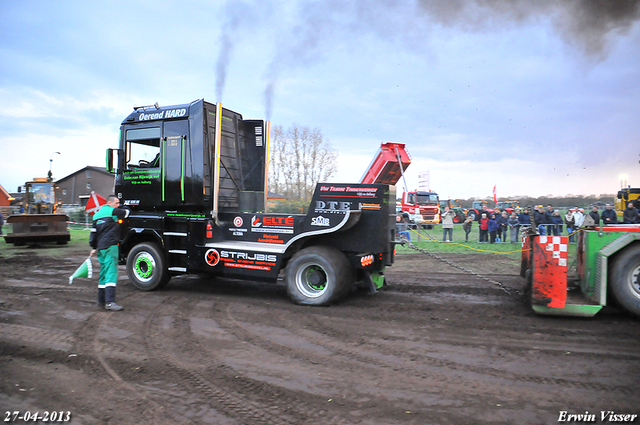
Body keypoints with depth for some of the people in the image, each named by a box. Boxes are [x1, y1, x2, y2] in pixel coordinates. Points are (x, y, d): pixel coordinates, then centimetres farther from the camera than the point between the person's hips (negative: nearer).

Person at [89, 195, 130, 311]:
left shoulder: (97, 215, 19)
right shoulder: (113, 211, -5)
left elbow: (93, 232, 21)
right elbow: (127, 212, 7)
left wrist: (94, 247, 27)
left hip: (101, 248, 8)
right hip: (110, 246, -8)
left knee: (104, 273, 16)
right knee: (111, 273, -13)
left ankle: (101, 300, 22)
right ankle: (110, 302, -21)